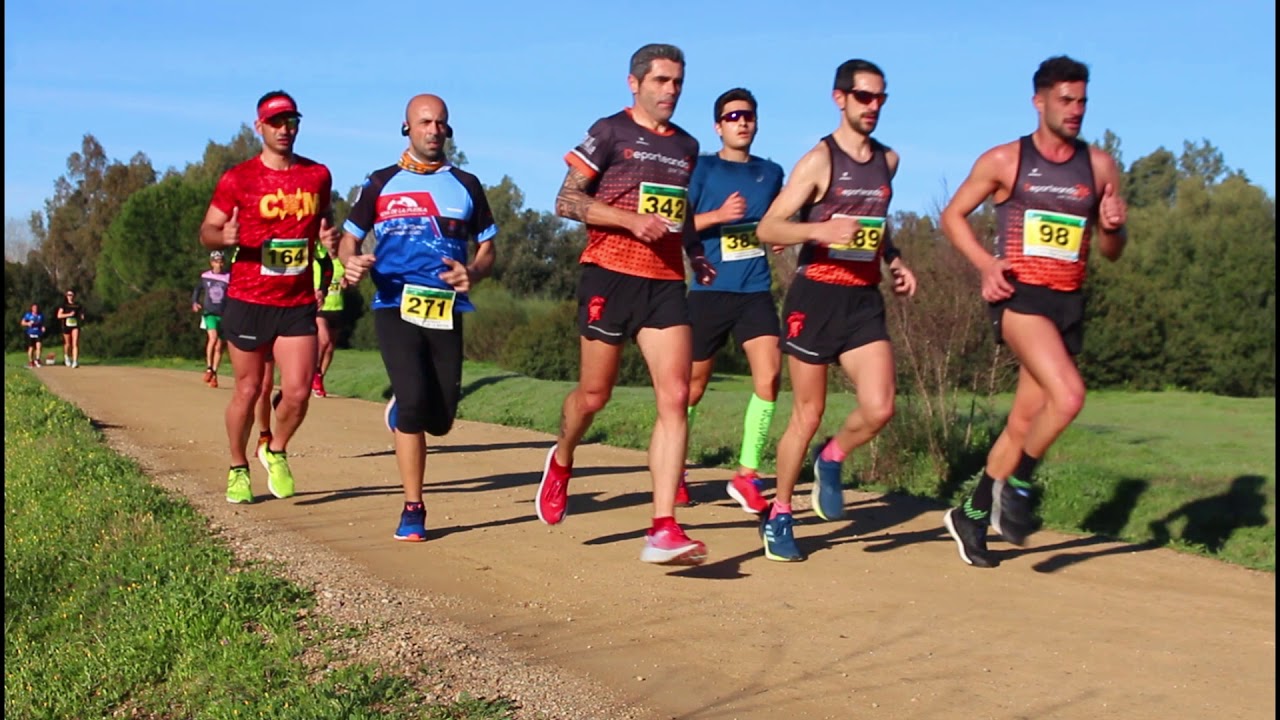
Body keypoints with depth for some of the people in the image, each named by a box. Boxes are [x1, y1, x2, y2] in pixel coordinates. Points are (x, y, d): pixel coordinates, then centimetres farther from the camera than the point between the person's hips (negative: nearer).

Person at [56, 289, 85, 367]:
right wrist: (69, 314, -18)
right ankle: (66, 356, 43)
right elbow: (59, 315, -8)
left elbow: (81, 314, 17)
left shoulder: (78, 305, 5)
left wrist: (81, 317, -6)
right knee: (68, 344, 11)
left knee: (75, 343, -14)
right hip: (66, 326, 0)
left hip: (75, 326, 0)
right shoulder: (64, 305, 0)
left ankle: (75, 361, -19)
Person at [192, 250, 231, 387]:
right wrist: (194, 302, 3)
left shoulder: (228, 278, 0)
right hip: (209, 313, 0)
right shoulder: (205, 276, 5)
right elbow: (197, 290, 20)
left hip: (223, 315, 1)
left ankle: (214, 374, 15)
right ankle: (208, 368, -14)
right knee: (213, 337, -25)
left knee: (219, 346, 3)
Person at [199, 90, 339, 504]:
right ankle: (238, 469, 26)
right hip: (248, 302, -2)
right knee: (248, 389, 6)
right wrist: (225, 237, -23)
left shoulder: (318, 176, 7)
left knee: (298, 391, -4)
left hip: (298, 303, 2)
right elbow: (207, 232, 1)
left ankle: (275, 452, 25)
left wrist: (329, 235, -2)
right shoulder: (238, 179, -2)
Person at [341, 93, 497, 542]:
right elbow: (349, 238, 13)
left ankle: (404, 415, 38)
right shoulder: (381, 183, 8)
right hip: (396, 308, -2)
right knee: (413, 401, -18)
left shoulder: (466, 185, 12)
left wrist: (472, 273, -9)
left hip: (446, 313, 2)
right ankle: (413, 509, -4)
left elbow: (488, 249, 14)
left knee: (440, 420, 0)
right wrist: (351, 262, -11)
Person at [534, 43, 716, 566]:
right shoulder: (610, 132, 0)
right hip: (610, 275, -4)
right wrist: (632, 219, -18)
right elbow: (567, 201, -6)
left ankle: (663, 529, -12)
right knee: (594, 394, 5)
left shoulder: (688, 146, 17)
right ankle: (561, 460, 40)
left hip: (666, 282, 4)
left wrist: (697, 254, 12)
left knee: (675, 397, -10)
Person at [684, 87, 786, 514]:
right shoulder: (703, 168, 0)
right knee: (694, 384, 7)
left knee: (769, 374, -14)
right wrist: (719, 215, -18)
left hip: (756, 291, 3)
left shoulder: (771, 172, 12)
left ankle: (747, 474, -4)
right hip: (710, 291, -3)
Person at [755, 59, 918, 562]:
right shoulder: (820, 160, -6)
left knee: (879, 410, -11)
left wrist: (895, 261, 13)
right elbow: (768, 228, -12)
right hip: (816, 296, -5)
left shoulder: (888, 160, 12)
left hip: (865, 300, 5)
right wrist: (821, 229, -28)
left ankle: (831, 460, 21)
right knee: (808, 414, 2)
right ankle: (778, 516, 19)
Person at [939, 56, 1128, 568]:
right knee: (1068, 396, -26)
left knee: (1024, 421, 9)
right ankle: (1017, 485, -2)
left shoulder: (1099, 166, 9)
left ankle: (971, 516, 26)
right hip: (1019, 296, -5)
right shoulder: (1004, 160, 0)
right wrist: (985, 263, -9)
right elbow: (952, 215, 7)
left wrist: (1113, 228, -9)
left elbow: (1112, 253, 15)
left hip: (1069, 304, 5)